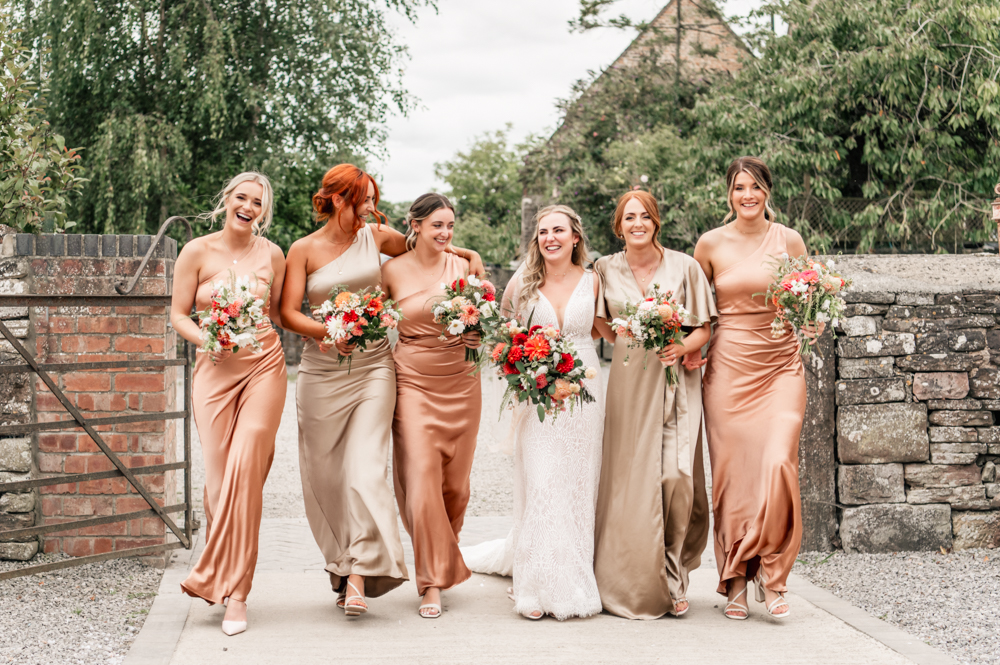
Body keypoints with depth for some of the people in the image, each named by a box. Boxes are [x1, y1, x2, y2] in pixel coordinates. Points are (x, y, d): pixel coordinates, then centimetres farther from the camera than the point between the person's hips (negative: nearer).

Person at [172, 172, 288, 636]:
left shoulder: (272, 254, 7)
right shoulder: (197, 252, 1)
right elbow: (178, 314, 3)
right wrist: (207, 340, -15)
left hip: (264, 367, 0)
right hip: (215, 371, 0)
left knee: (245, 470, -11)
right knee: (219, 478, -3)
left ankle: (231, 589, -4)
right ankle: (228, 581, 18)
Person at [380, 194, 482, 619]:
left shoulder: (462, 267, 4)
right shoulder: (393, 271, -2)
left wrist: (478, 335, -8)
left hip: (460, 382, 3)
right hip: (413, 380, -2)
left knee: (455, 483, 8)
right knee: (421, 479, -9)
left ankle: (443, 563, 30)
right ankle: (433, 583, -2)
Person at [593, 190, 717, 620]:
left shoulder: (684, 267, 2)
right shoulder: (606, 269, 7)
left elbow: (703, 329, 5)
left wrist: (681, 348, -14)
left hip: (675, 381, -1)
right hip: (627, 385, 1)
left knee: (676, 478, -12)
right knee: (630, 482, -3)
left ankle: (673, 578, 5)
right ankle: (636, 586, 10)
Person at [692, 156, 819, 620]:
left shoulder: (789, 241, 4)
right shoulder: (711, 244, 4)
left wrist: (810, 324, -10)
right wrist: (691, 347, 1)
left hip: (780, 366, 0)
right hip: (728, 367, 0)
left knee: (778, 464, -16)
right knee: (732, 472, -1)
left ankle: (771, 572, 1)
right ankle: (735, 584, 11)